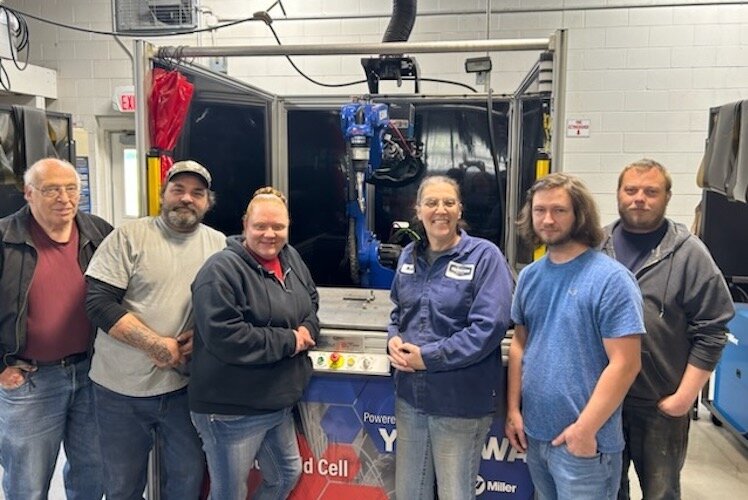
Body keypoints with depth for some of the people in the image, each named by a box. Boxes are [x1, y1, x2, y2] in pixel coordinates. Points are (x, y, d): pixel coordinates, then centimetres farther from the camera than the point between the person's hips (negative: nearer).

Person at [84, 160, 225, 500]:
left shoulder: (219, 244, 4)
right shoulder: (129, 237, -6)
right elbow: (98, 301, -13)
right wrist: (156, 345, -19)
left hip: (185, 385, 2)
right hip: (121, 387, -2)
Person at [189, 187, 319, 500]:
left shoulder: (290, 258, 5)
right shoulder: (221, 271, -20)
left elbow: (311, 301, 20)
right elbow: (223, 337, -29)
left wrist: (308, 329, -4)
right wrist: (289, 342, -21)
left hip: (278, 402, 8)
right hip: (231, 410, -8)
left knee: (288, 475, 25)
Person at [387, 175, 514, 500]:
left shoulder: (484, 256, -12)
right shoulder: (409, 256, 7)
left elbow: (490, 326, -20)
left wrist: (428, 357, -19)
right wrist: (394, 340, -5)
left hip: (461, 400, -6)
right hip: (410, 394, 6)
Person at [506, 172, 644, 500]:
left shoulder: (611, 279, -14)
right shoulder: (530, 276, 5)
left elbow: (625, 364, -17)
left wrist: (585, 428, -18)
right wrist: (513, 409, 5)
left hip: (584, 440, -6)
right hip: (534, 433, 6)